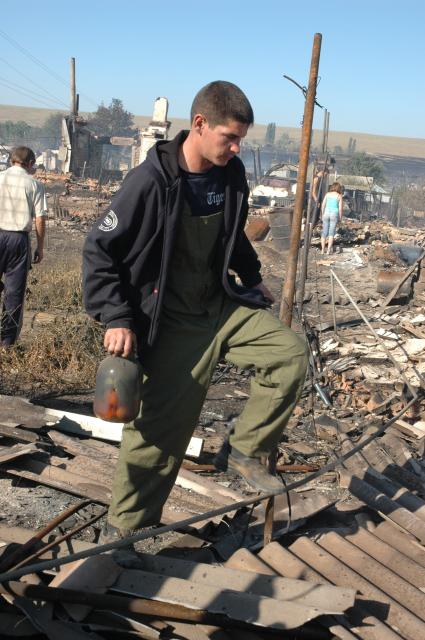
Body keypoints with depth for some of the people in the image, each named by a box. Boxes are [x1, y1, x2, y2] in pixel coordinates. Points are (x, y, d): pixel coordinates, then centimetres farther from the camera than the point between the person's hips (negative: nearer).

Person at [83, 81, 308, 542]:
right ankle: (123, 529, 17)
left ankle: (243, 451, 8)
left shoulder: (231, 174, -2)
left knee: (290, 354, -8)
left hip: (224, 305, 6)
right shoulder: (151, 182, -21)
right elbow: (100, 250, -14)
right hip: (174, 323, -6)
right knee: (160, 430, -3)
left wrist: (251, 278, 20)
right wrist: (116, 318, -19)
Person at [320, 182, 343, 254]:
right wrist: (340, 217, 7)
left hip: (326, 213, 2)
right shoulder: (339, 196, 2)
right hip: (334, 214, -2)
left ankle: (323, 250, 8)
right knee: (331, 233, -1)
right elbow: (340, 208, -2)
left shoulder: (327, 194, 8)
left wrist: (322, 215, 13)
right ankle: (329, 250, -8)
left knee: (324, 232, 8)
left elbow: (323, 205, 4)